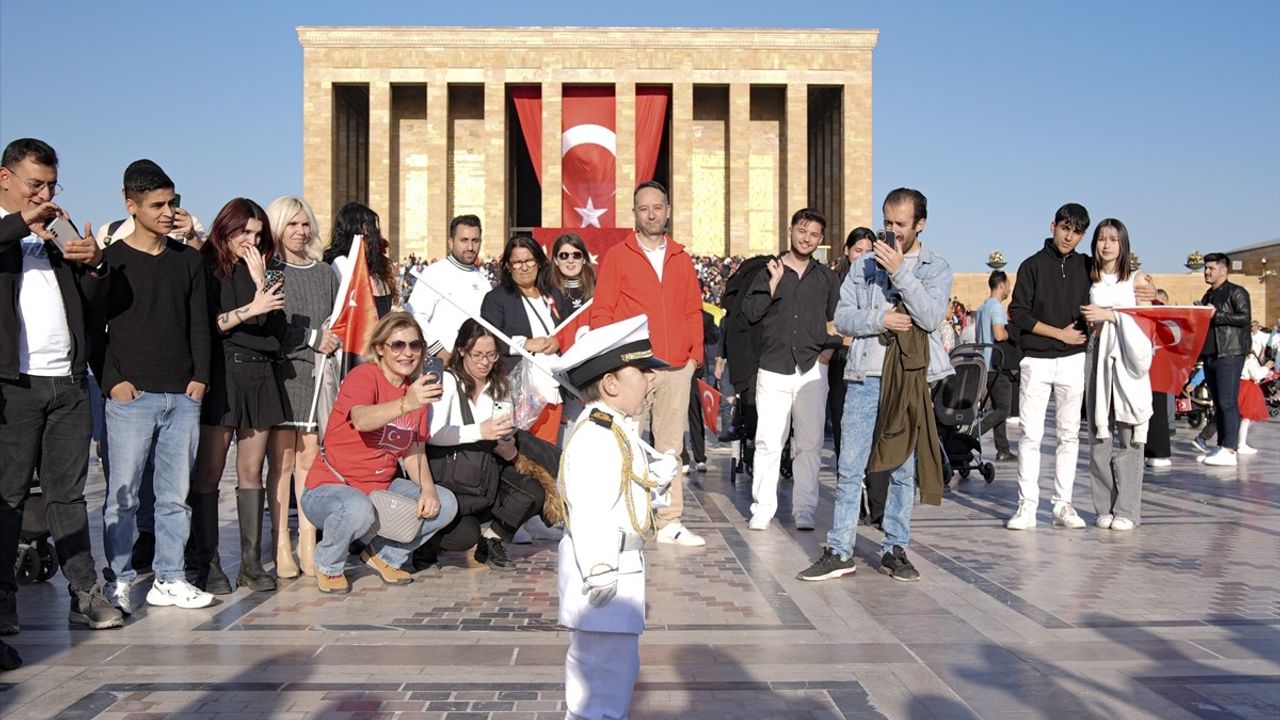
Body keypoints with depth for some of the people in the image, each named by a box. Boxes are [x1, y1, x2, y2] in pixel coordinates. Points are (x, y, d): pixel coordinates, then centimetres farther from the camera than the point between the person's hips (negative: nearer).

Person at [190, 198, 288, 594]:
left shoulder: (259, 271, 16)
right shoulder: (205, 268, 1)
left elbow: (277, 329, 5)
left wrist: (260, 282, -2)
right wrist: (250, 309, -15)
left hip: (259, 376, 5)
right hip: (220, 375, -5)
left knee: (251, 471, 6)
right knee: (209, 472, -3)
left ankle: (252, 561, 10)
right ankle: (207, 564, 3)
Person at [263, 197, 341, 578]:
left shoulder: (325, 273, 17)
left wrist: (333, 341, 3)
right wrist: (313, 338, -10)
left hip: (318, 374, 4)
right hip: (281, 374, -4)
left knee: (309, 461, 2)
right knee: (281, 461, -2)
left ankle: (308, 545, 6)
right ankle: (282, 547, 3)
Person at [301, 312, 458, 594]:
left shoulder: (418, 388, 5)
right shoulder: (363, 376, -17)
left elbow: (414, 451, 5)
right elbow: (362, 420, -40)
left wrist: (427, 488, -14)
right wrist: (405, 404, -58)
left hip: (383, 488, 7)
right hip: (328, 488, -7)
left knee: (445, 504, -9)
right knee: (359, 509, -38)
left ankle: (385, 555, 13)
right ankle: (328, 566, -4)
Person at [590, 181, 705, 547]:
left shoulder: (682, 259, 15)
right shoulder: (617, 256, 4)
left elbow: (693, 311, 15)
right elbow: (601, 311, 1)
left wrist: (696, 352, 4)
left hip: (678, 367, 3)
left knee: (671, 446, 6)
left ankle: (670, 523, 10)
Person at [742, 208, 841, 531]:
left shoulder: (827, 277, 14)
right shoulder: (768, 271, 9)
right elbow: (750, 312, -2)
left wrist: (828, 350, 5)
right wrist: (774, 282, -8)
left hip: (812, 370, 2)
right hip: (773, 370, -1)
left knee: (810, 443, 2)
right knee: (768, 441, -4)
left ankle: (804, 510, 9)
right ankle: (762, 508, 5)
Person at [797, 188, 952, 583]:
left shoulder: (936, 268, 7)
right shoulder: (865, 264, 11)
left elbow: (931, 317, -10)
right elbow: (842, 317, 5)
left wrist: (900, 272, -13)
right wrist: (879, 319, -11)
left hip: (910, 381, -1)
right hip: (865, 377, 1)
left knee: (903, 470, 7)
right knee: (850, 468, 0)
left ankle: (895, 550, 17)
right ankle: (839, 552, 5)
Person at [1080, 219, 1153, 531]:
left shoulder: (1137, 279, 5)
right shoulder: (1089, 281, 14)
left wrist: (1109, 315, -11)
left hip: (1128, 363, -2)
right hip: (1098, 362, 3)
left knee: (1128, 439, -4)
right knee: (1100, 440, 0)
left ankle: (1127, 511, 1)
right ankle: (1104, 508, 7)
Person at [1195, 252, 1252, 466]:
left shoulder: (1236, 292, -3)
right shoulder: (1208, 296, 21)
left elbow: (1245, 317, -15)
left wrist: (1216, 315, -16)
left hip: (1230, 354, -8)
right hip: (1210, 354, 8)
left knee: (1227, 403, -11)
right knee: (1218, 404, 9)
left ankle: (1229, 451, -12)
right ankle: (1221, 448, 12)